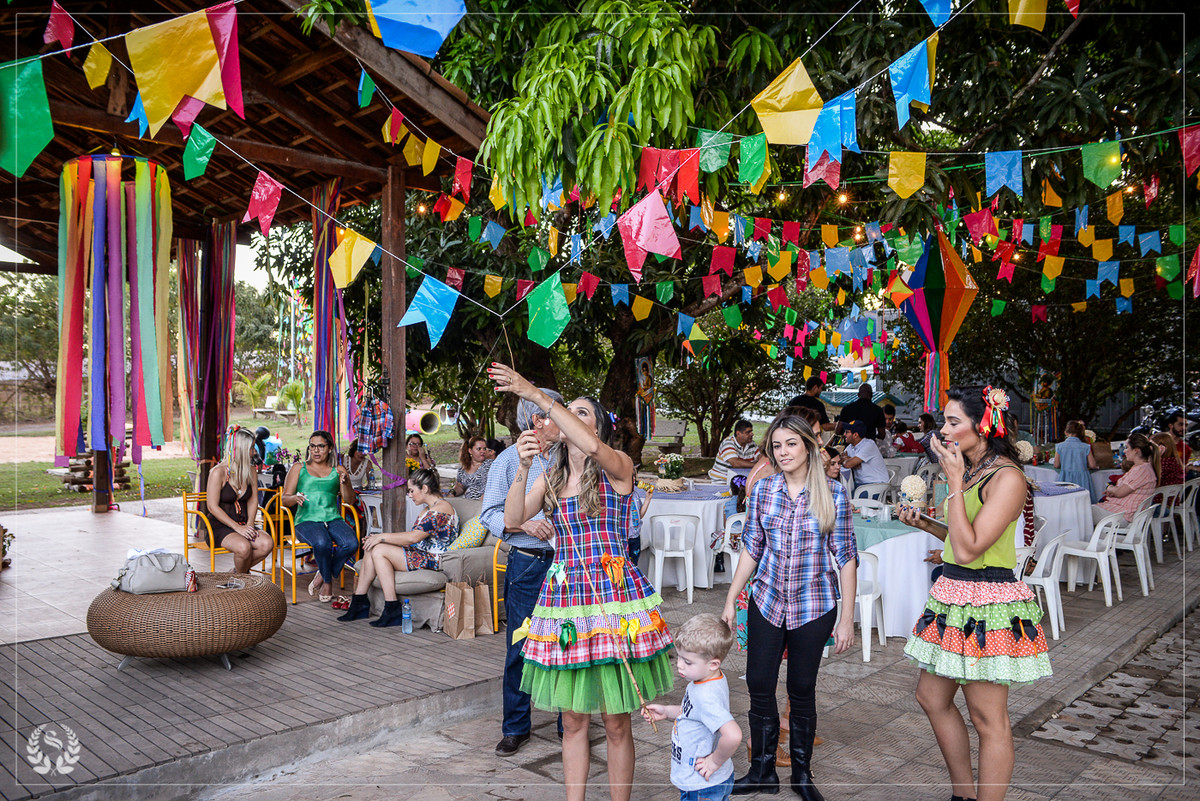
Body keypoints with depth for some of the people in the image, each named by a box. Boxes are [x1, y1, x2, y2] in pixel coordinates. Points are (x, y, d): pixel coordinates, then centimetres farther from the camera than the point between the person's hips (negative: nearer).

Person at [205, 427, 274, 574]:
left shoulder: (250, 471, 9)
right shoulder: (218, 472, -10)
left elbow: (253, 501, 9)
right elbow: (212, 506, -13)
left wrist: (250, 524, -9)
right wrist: (237, 527, -19)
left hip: (243, 525, 5)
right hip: (220, 527, -5)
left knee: (267, 544, -24)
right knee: (244, 547, -34)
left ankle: (238, 571, 2)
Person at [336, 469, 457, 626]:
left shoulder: (440, 510, -15)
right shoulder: (429, 509, 19)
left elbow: (414, 537, -23)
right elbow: (413, 537, 14)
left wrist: (383, 536, -14)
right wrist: (379, 538, 4)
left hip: (432, 560, -10)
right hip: (420, 554, 10)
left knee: (379, 550, -18)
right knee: (371, 549, -3)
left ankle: (392, 609, -19)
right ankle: (359, 601, -2)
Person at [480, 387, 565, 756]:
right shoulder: (510, 459, -1)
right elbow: (489, 514, -4)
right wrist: (524, 523, -17)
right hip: (527, 564, -3)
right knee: (520, 647, 3)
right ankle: (515, 728, 19)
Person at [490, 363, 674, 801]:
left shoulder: (618, 468, -3)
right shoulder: (549, 477, 11)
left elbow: (592, 447, -26)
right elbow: (512, 520, -1)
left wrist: (537, 395, -27)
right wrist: (523, 468, -15)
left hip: (614, 596, -4)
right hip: (564, 599, 4)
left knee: (616, 722, 5)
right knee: (573, 719, 11)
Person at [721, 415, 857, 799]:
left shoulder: (833, 493, -7)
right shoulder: (763, 489, 1)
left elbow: (846, 558, -5)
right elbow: (751, 549, 7)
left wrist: (847, 619, -6)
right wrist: (730, 601, 6)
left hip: (813, 607, -2)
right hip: (766, 602, 3)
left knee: (802, 688, 8)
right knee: (759, 685, 5)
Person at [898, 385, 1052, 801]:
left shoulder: (1007, 477, -17)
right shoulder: (970, 471, 11)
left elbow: (968, 549, -23)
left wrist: (954, 479, -21)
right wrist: (923, 523, 5)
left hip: (987, 604, -10)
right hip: (953, 595, 10)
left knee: (988, 719, 3)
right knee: (931, 698, 16)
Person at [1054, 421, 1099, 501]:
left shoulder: (1059, 446, 0)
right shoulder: (1085, 447, -2)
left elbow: (1056, 466, 5)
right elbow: (1092, 465, 0)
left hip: (1065, 479, 1)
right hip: (1082, 480, -1)